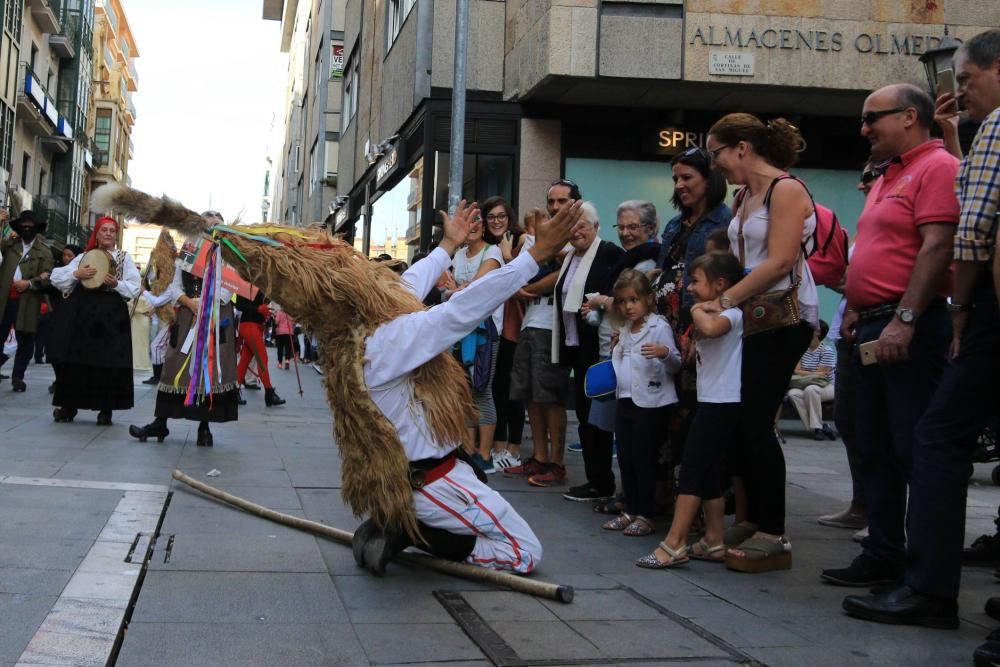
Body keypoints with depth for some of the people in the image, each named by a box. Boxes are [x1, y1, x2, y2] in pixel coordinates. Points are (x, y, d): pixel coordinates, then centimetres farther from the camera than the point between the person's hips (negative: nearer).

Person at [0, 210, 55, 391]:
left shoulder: (44, 251, 3)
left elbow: (48, 277, -2)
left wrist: (29, 283, -17)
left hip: (27, 303, -2)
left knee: (25, 341, 3)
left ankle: (18, 376, 12)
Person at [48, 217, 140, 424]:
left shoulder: (124, 258, 9)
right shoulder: (83, 257, 13)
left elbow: (135, 288, 0)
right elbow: (56, 277, 7)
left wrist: (116, 284, -17)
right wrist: (76, 274, -9)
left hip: (111, 314, -2)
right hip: (80, 311, 2)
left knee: (108, 362, -4)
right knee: (74, 359, 2)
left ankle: (105, 410, 6)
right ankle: (69, 406, 14)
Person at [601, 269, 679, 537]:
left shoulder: (659, 327, -9)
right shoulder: (625, 330, 16)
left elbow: (676, 365, -13)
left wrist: (664, 353, -32)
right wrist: (614, 350, 11)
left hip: (651, 403, -8)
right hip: (626, 401, 8)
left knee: (644, 460, -4)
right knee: (625, 459, 11)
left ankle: (646, 516, 4)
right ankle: (631, 511, 20)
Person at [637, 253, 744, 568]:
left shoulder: (731, 312, -13)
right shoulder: (713, 314, 19)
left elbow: (711, 328, -35)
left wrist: (698, 310, -18)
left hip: (722, 403, -10)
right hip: (712, 401, 10)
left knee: (692, 471, -11)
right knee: (709, 473, 12)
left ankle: (674, 545, -11)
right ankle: (714, 541, 17)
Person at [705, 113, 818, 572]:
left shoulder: (786, 189, -9)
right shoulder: (744, 197, 17)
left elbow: (780, 262, -18)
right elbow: (741, 261, 12)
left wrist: (724, 301, -18)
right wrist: (718, 303, 0)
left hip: (783, 318, -8)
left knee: (755, 422, -9)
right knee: (735, 420, 6)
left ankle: (773, 537, -2)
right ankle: (753, 521, 18)